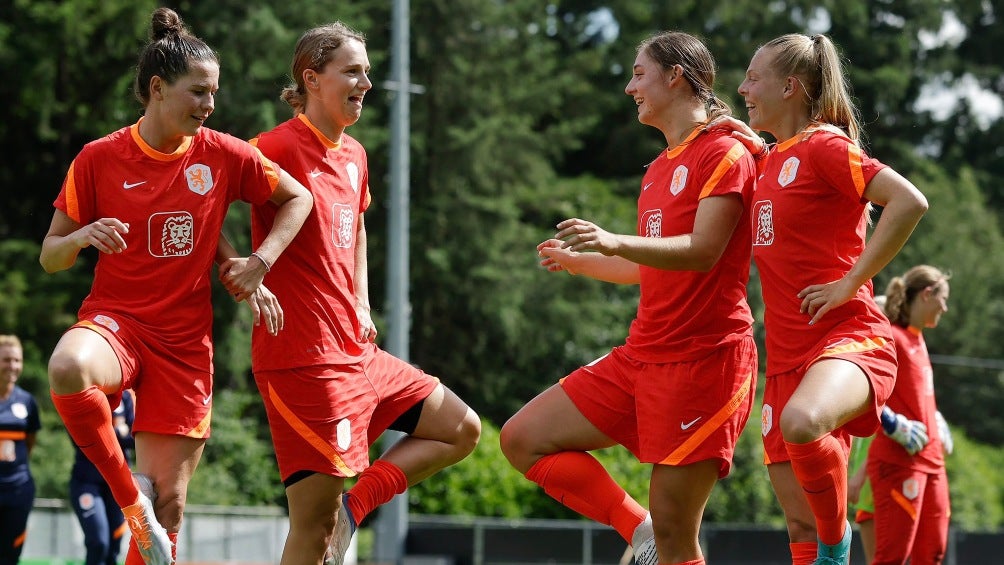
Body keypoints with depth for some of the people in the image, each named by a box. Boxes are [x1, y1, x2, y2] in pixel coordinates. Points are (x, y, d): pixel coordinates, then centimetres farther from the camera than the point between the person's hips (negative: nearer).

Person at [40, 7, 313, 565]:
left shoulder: (223, 154, 1)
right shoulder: (99, 158, -4)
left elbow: (298, 198, 15)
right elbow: (50, 257, 1)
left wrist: (261, 261, 0)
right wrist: (82, 237, -21)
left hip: (184, 341, 2)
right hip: (114, 320, -2)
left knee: (169, 503, -1)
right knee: (69, 367, -40)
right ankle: (130, 499, -21)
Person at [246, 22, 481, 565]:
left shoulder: (354, 155, 13)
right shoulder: (279, 147, -12)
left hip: (358, 350, 9)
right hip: (305, 359, -9)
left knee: (462, 428, 11)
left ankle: (349, 511, 5)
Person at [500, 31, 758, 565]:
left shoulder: (724, 152, -8)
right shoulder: (658, 169, 20)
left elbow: (703, 251, -22)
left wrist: (615, 243, -35)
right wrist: (579, 261, 29)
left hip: (702, 358, -9)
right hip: (642, 356, 9)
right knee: (522, 439, 1)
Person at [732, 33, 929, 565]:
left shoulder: (825, 145, -8)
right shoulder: (773, 159, 15)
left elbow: (909, 201, -21)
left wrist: (850, 282, -19)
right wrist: (752, 146, 18)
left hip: (847, 337, -8)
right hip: (787, 356, 8)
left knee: (802, 422, -40)